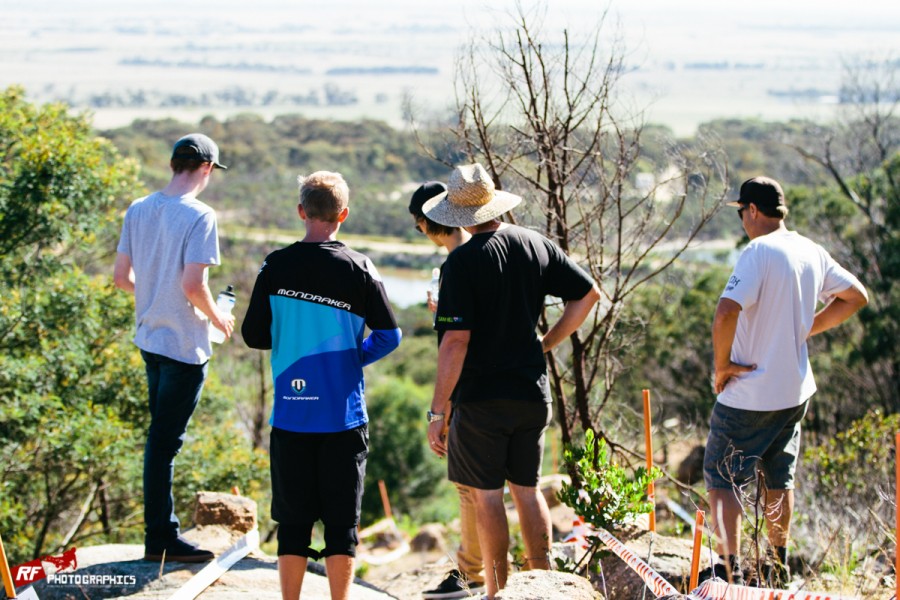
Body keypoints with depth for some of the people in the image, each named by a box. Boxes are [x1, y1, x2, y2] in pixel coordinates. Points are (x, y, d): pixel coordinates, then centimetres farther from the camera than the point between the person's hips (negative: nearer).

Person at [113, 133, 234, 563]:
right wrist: (217, 317, -5)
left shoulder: (138, 210, 4)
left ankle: (161, 528, 25)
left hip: (149, 338, 7)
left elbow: (122, 277, 8)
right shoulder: (199, 217, -17)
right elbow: (193, 285, -22)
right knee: (165, 441, -2)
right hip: (184, 344, -7)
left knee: (161, 435, 17)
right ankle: (160, 539, 6)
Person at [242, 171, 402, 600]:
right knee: (342, 521, 6)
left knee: (293, 521, 9)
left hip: (291, 417, 1)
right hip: (345, 418, -1)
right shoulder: (359, 269, -5)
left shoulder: (276, 266, -4)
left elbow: (254, 335, 1)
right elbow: (388, 337, -4)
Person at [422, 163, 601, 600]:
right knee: (527, 490, 15)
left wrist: (438, 412, -15)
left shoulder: (463, 261, -15)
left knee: (488, 495, 4)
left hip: (481, 399, -5)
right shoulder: (536, 244, 3)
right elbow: (588, 294, 8)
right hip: (532, 393, 6)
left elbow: (456, 341, -19)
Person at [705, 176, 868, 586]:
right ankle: (778, 567, 32)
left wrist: (721, 364, -17)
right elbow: (856, 297, 18)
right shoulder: (813, 253, 4)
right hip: (796, 390, 7)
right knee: (780, 479, 21)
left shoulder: (759, 252, -19)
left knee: (721, 479, 2)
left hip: (749, 395, -7)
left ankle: (731, 572, -8)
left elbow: (726, 313, -32)